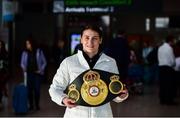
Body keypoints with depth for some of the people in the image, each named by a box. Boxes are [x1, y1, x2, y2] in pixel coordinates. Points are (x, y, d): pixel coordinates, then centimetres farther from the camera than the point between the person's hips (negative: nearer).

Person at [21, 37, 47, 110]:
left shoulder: (39, 51, 0)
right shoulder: (25, 53, 3)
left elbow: (44, 62, 7)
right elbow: (22, 63, 10)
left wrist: (41, 70, -3)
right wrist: (24, 68, -9)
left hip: (37, 74, -1)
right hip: (28, 74, 2)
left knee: (37, 90, -5)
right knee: (29, 90, 0)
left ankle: (37, 105, 7)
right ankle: (31, 105, 9)